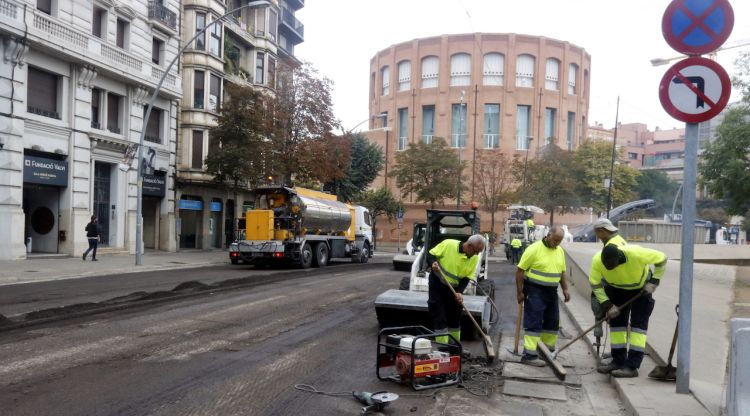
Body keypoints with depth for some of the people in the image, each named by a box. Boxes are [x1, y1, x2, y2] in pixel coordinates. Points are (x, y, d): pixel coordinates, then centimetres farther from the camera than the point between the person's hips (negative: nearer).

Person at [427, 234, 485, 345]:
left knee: (455, 318, 13)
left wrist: (459, 292, -20)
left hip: (454, 288, 4)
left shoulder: (474, 258, -9)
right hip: (437, 284, -4)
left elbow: (467, 277, -7)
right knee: (439, 317, -6)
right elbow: (431, 255, -11)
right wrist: (433, 263, -32)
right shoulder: (448, 244, -21)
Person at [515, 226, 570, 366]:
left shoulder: (560, 251, 7)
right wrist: (520, 292, -13)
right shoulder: (534, 249, -14)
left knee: (552, 322, 13)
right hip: (535, 291, -7)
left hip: (551, 292, 7)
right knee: (534, 323, -7)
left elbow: (562, 272, 19)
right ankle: (529, 355, -4)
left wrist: (565, 289, 12)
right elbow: (520, 270, -12)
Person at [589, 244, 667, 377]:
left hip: (641, 288, -3)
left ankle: (632, 366, -8)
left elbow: (662, 259, -21)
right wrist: (608, 306, -23)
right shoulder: (597, 260, -31)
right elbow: (595, 285, -18)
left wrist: (653, 282, -23)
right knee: (616, 322, 3)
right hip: (617, 289, 3)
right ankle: (618, 361, 13)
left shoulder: (636, 253, -39)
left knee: (638, 324, -9)